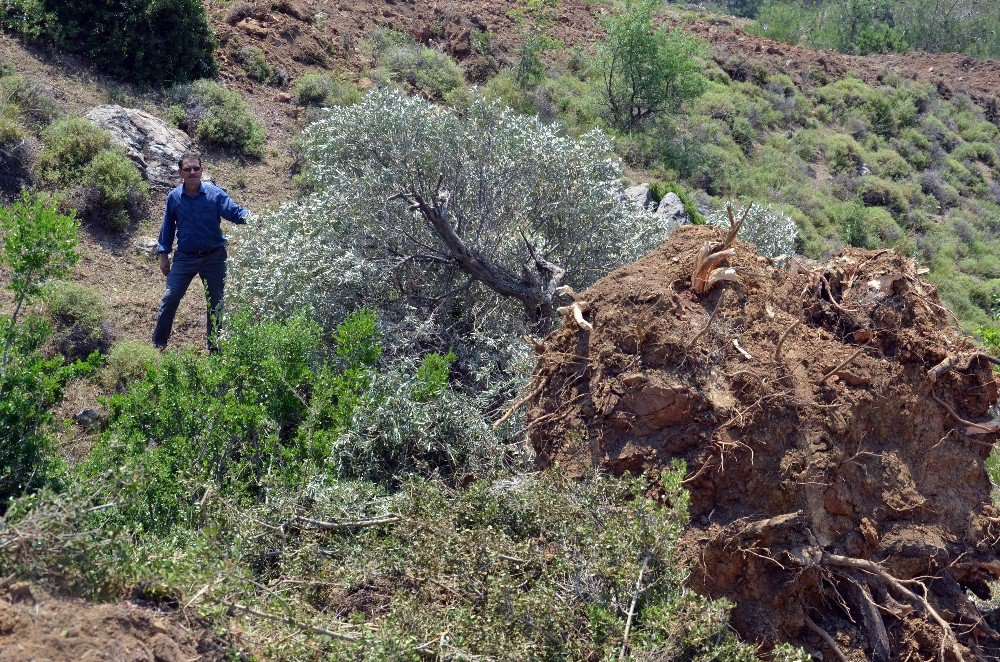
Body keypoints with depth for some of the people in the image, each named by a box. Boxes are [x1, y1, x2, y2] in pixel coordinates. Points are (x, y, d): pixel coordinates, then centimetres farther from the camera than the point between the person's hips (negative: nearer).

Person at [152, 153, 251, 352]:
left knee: (216, 303, 8)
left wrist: (247, 216, -41)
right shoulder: (174, 197, -1)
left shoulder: (215, 194, -8)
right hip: (185, 257, 1)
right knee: (170, 298, -4)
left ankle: (215, 349, 23)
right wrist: (164, 255, 9)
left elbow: (234, 211, -18)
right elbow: (168, 227, 9)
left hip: (213, 258, -1)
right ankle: (158, 345, 9)